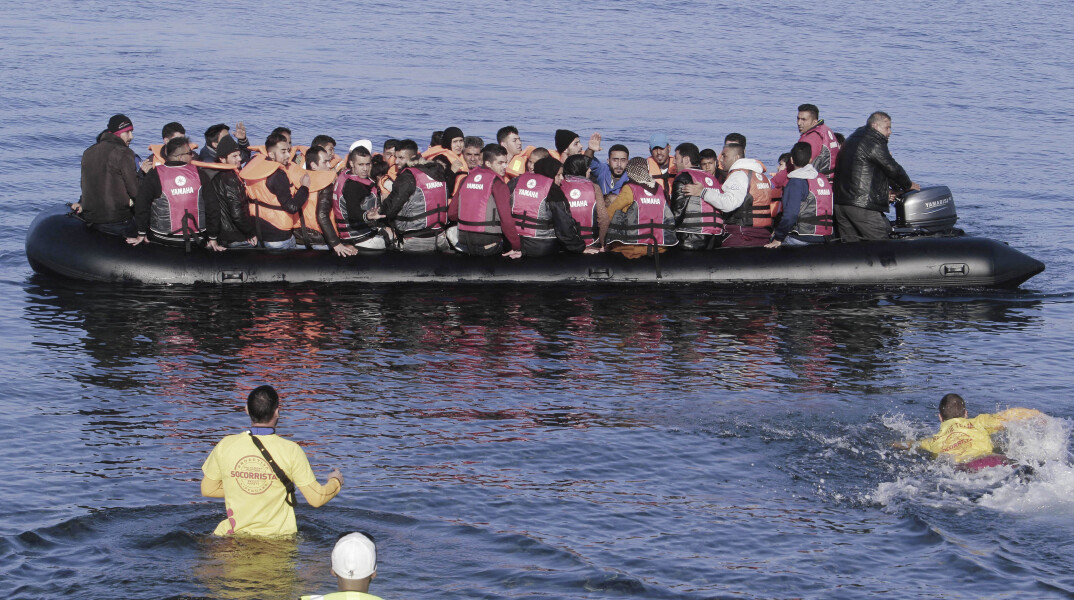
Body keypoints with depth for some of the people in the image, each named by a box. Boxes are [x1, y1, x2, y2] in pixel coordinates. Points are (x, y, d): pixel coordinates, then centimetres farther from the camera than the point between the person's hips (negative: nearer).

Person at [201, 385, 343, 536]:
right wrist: (336, 481, 17)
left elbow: (207, 489, 8)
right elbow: (317, 499, -5)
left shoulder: (225, 446, -5)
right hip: (278, 537, -2)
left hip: (234, 534, 2)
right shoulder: (291, 451, -11)